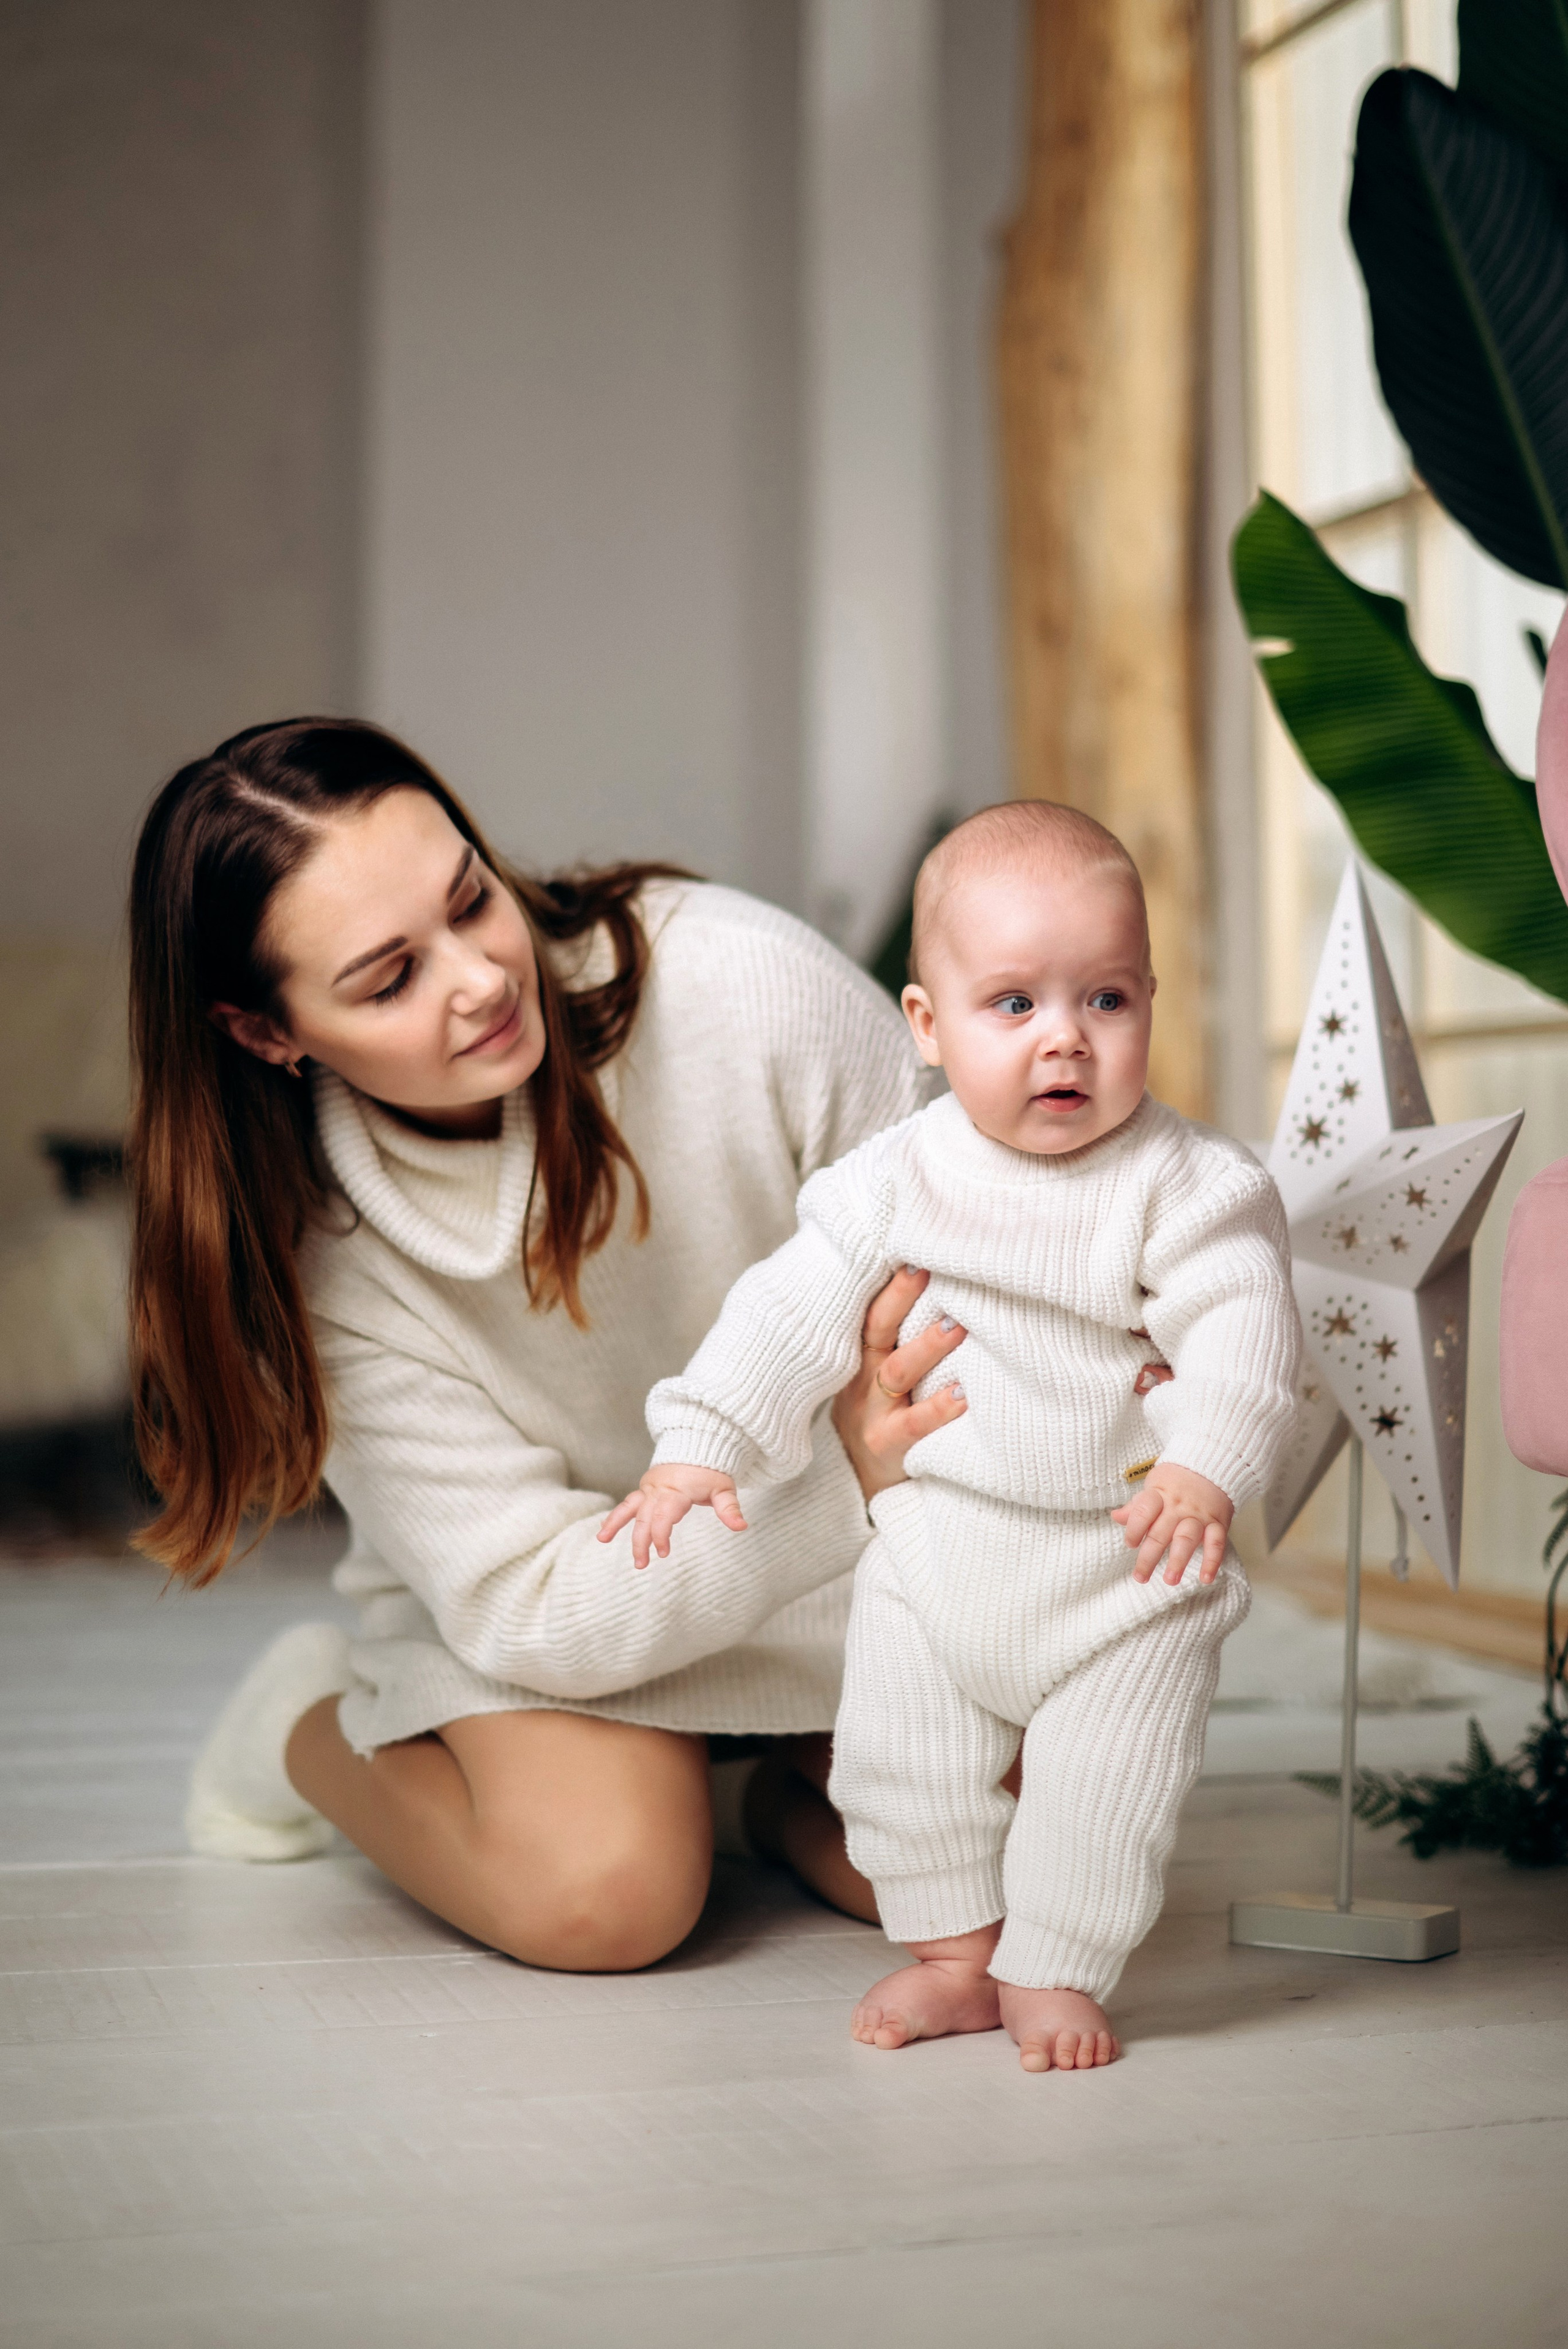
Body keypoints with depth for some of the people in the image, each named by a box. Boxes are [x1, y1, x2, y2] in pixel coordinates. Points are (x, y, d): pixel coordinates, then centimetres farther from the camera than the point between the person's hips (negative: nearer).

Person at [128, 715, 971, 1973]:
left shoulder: (737, 977, -27)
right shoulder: (318, 1247, -23)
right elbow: (535, 1605, -26)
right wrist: (837, 1480, -39)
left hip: (851, 1540, 1)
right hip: (568, 1576, -1)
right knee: (603, 1891, -25)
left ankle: (788, 1765, 16)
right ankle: (313, 1727, 7)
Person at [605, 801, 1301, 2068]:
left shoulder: (1185, 1183, -14)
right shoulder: (900, 1177, -4)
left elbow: (1244, 1327, -22)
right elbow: (796, 1310, 0)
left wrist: (1204, 1467, -38)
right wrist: (699, 1447, -6)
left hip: (1125, 1576, -3)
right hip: (932, 1558, 3)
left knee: (1102, 1795, 1)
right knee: (905, 1770, 11)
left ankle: (1054, 1971, 22)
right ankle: (954, 1956, 30)